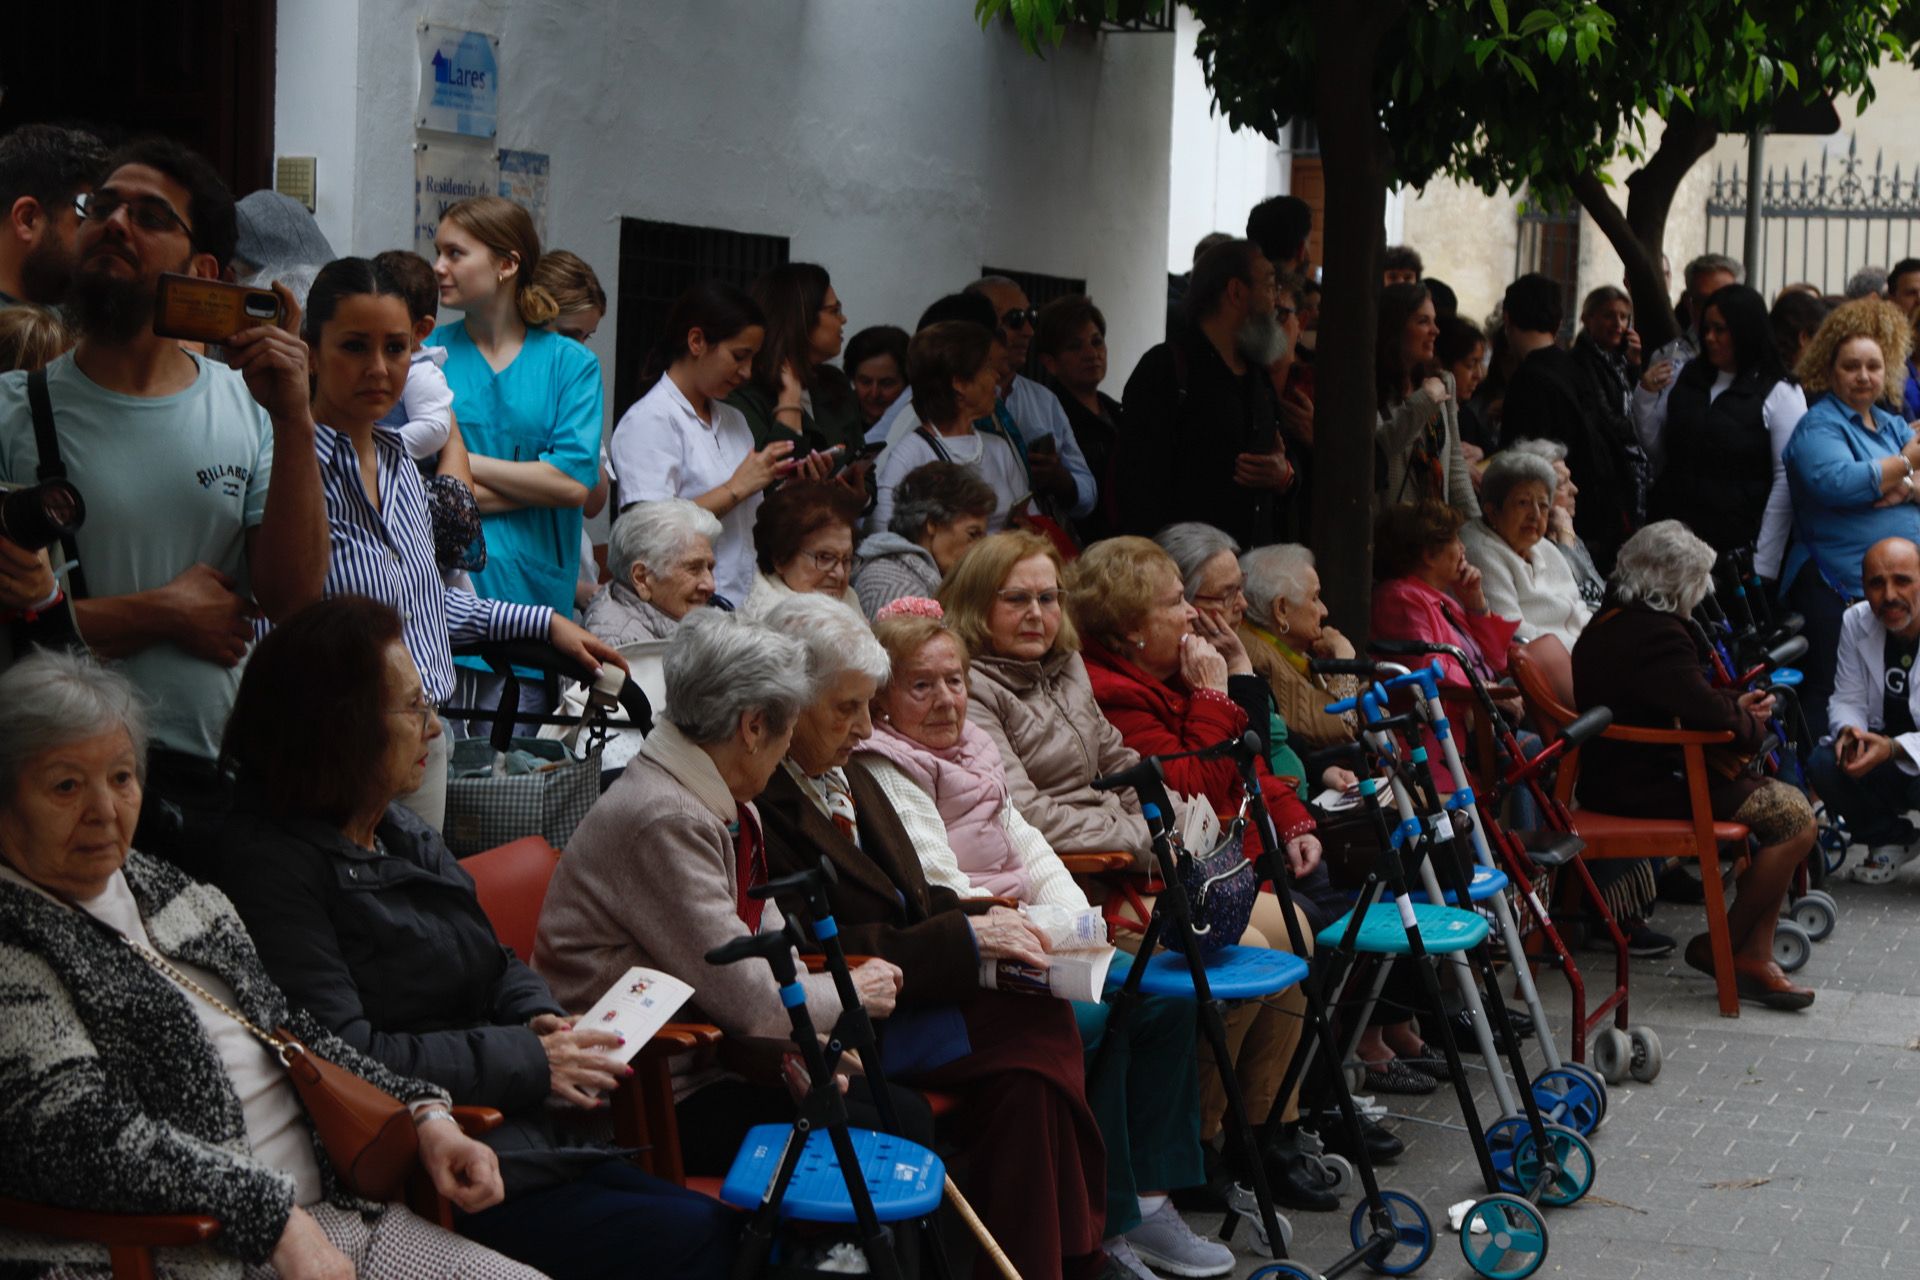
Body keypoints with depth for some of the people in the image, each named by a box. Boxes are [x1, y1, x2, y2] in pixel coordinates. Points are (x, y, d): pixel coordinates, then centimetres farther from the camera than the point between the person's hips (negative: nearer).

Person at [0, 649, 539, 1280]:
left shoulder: (166, 889, 17)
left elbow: (293, 1027, 23)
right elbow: (77, 1132, -19)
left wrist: (423, 1115, 8)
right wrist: (274, 1219, -22)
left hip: (328, 1210, 8)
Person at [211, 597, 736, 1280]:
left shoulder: (404, 835, 16)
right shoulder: (271, 860, -13)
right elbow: (344, 1056, -21)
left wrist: (542, 1019, 1)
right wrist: (528, 1063, -16)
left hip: (536, 1139, 9)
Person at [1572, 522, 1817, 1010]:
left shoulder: (1606, 623, 13)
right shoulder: (1657, 636, -21)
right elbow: (1707, 715, -26)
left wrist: (1734, 704, 11)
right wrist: (1751, 728, -5)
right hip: (1647, 785, -11)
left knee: (1781, 800, 18)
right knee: (1793, 817, -14)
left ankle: (1756, 955, 11)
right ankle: (1726, 948, -2)